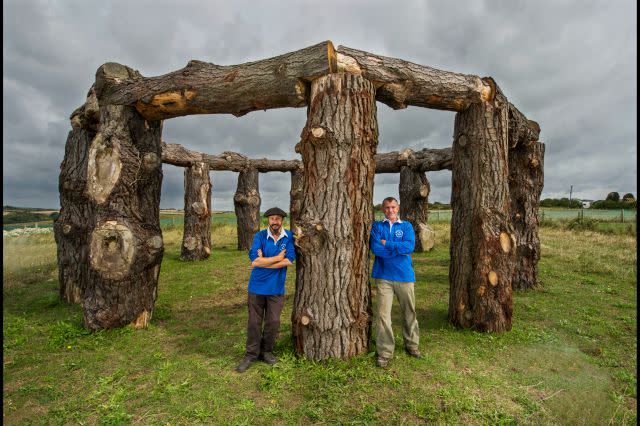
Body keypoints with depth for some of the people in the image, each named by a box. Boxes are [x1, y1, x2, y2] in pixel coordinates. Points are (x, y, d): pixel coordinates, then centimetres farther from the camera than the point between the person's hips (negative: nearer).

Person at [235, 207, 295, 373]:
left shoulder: (289, 237, -5)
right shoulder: (259, 236, -8)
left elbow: (289, 261, -17)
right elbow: (254, 260, -20)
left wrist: (263, 262, -16)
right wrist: (277, 258, -16)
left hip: (276, 288, 1)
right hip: (257, 286, -1)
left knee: (273, 322, 9)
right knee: (254, 322, 8)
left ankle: (266, 351, 32)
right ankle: (251, 354, 25)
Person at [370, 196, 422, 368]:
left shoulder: (406, 226, 8)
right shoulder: (377, 226, 5)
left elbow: (410, 246, -10)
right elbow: (375, 247, -11)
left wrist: (387, 244, -10)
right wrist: (399, 249, -9)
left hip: (405, 276, 2)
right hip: (383, 276, -1)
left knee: (409, 312, 13)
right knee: (383, 314, -3)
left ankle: (412, 345, 33)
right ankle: (385, 352, 9)